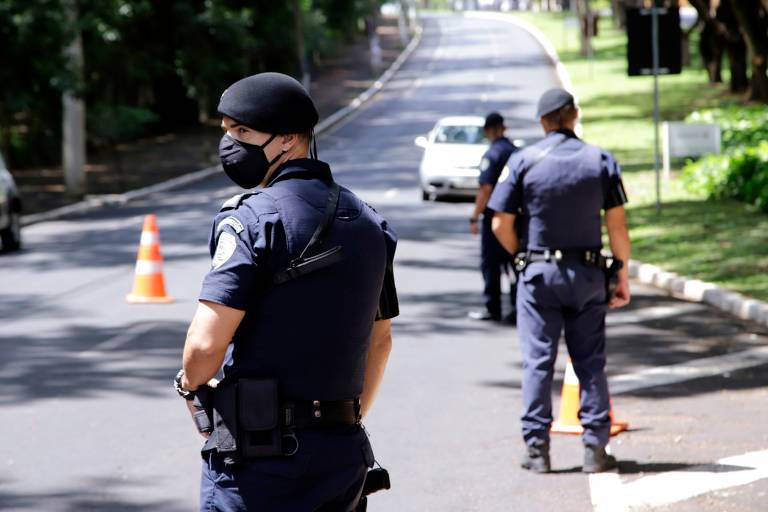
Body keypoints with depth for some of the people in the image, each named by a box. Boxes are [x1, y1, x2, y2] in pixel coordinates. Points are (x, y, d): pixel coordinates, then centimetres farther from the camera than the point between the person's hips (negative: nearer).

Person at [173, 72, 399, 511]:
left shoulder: (253, 220, -13)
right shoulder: (366, 222, 11)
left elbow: (206, 343, -19)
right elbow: (380, 341, 20)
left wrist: (191, 384, 1)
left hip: (258, 455, -7)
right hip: (343, 451, 7)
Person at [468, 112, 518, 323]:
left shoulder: (491, 155, -13)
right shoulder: (516, 152, 7)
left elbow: (486, 189, -18)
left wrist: (474, 218, -14)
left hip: (494, 216, -6)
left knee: (490, 264, 3)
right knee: (513, 262, 10)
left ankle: (492, 308, 6)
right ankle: (518, 307, 7)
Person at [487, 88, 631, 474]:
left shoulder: (523, 162, -3)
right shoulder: (601, 160, 1)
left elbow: (501, 225, -3)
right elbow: (617, 224, -1)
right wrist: (622, 275, 6)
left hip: (538, 273, -1)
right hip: (588, 274, 1)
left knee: (538, 361, 2)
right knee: (590, 361, 6)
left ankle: (537, 447, 0)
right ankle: (595, 447, 3)